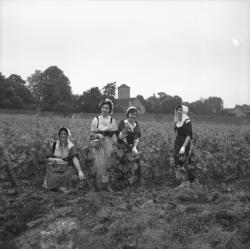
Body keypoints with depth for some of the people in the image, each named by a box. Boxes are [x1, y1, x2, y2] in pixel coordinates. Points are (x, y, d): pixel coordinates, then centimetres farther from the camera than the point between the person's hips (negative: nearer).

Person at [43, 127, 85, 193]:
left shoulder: (71, 147, -9)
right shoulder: (54, 145, -1)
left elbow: (75, 159, -24)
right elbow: (49, 159, 4)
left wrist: (80, 171, -39)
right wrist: (55, 160, -19)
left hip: (66, 168, -1)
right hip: (54, 167, 1)